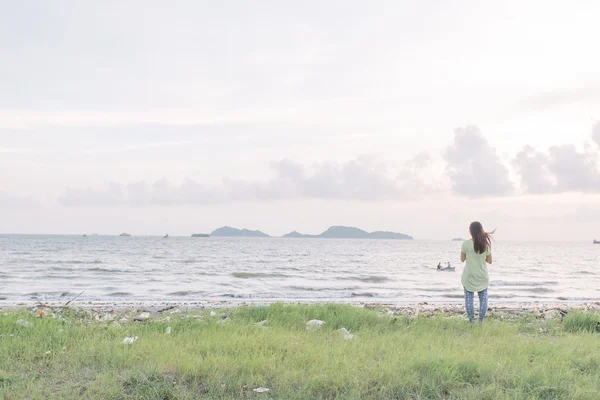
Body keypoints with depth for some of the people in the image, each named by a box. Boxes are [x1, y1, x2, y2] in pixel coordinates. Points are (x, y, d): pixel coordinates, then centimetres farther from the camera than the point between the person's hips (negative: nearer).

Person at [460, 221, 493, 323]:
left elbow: (462, 259, -1)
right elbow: (490, 261, 2)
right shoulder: (486, 244, -9)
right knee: (483, 299, 12)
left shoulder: (466, 244, -14)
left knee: (469, 299, 7)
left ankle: (471, 321, 8)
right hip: (482, 276, 2)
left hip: (469, 276, -2)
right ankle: (481, 321, 10)